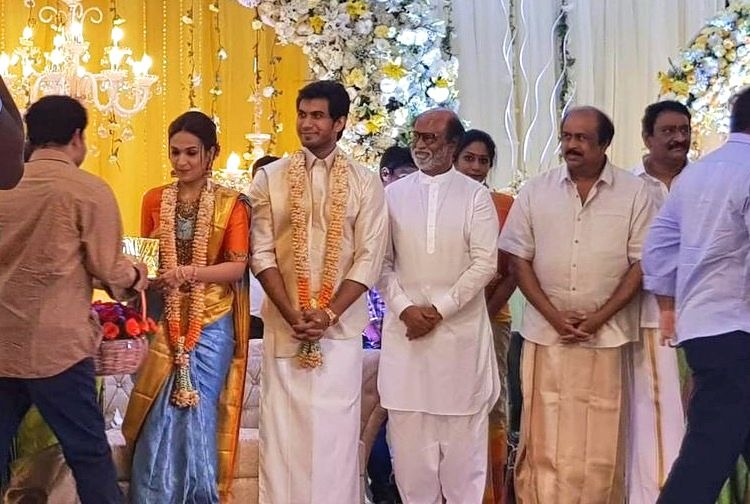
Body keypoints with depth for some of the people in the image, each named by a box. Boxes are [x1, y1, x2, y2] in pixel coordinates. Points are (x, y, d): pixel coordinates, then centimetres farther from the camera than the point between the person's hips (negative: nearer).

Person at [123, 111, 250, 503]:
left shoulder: (231, 203, -4)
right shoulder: (154, 200, 6)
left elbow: (238, 267, -9)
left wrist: (188, 273, -23)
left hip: (211, 323, -2)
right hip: (166, 322, 3)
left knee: (197, 412, 3)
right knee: (158, 417, 3)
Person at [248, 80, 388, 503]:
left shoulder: (365, 183, 2)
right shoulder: (270, 178, 4)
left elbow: (369, 259, -3)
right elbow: (262, 253, 0)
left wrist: (328, 314, -12)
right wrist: (292, 314, -10)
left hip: (341, 327, -1)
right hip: (283, 324, 1)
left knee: (335, 429, 2)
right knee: (283, 427, 4)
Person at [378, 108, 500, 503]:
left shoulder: (476, 196, 1)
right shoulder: (393, 194, 7)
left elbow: (485, 263, -5)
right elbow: (382, 262, 5)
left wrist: (440, 309, -11)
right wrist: (404, 308, -9)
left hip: (460, 329, -2)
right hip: (404, 327, 2)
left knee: (462, 433, 4)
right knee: (408, 432, 5)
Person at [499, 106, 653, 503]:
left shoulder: (633, 193, 1)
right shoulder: (535, 191, 5)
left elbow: (641, 263, -1)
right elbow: (519, 259, 4)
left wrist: (598, 318, -9)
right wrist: (555, 316, -6)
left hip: (606, 335, -1)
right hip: (546, 332, 1)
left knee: (601, 441, 3)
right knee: (543, 438, 3)